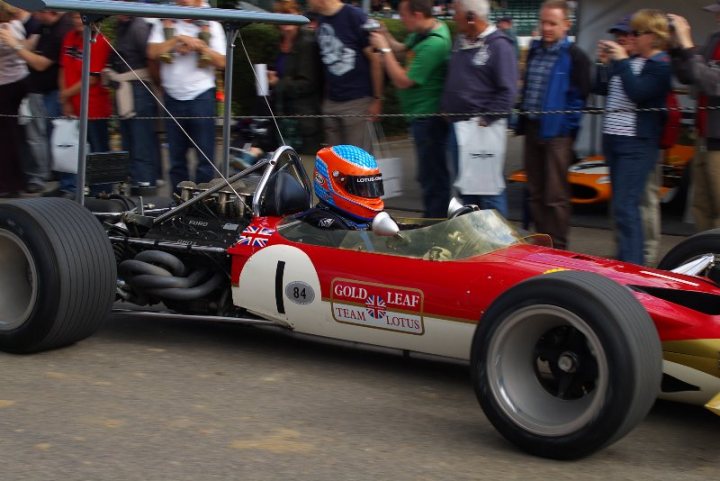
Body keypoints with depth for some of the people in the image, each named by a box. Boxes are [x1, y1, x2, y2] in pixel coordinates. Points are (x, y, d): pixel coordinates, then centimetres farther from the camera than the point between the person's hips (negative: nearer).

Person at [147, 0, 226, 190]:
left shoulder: (211, 26, 7)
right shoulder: (164, 23, 10)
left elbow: (222, 62, 0)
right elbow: (152, 52, -3)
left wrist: (201, 47, -13)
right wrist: (177, 39, -9)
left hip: (201, 95, -2)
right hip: (173, 97, 2)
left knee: (205, 156, -5)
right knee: (176, 156, 7)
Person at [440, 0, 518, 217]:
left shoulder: (498, 45, -11)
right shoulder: (461, 41, 13)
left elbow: (507, 91, -15)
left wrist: (486, 119, -15)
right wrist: (445, 108, 14)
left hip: (482, 128, -8)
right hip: (458, 126, 8)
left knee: (489, 189, -6)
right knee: (465, 186, 14)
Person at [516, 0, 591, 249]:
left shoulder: (575, 56, -9)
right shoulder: (534, 50, 13)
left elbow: (579, 96, -10)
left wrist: (568, 128, -12)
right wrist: (522, 121, 14)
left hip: (556, 133, -7)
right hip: (532, 129, 7)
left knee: (555, 196, -2)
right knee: (535, 193, 13)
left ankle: (557, 248, 5)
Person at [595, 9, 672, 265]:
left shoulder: (661, 65, -9)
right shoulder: (630, 60, 13)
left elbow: (636, 92, -21)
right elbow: (601, 89, 20)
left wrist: (621, 61, -15)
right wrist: (605, 63, 6)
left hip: (637, 144, -8)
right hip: (612, 138, 9)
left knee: (625, 207, -15)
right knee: (620, 206, 14)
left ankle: (632, 265, -13)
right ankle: (626, 259, 23)